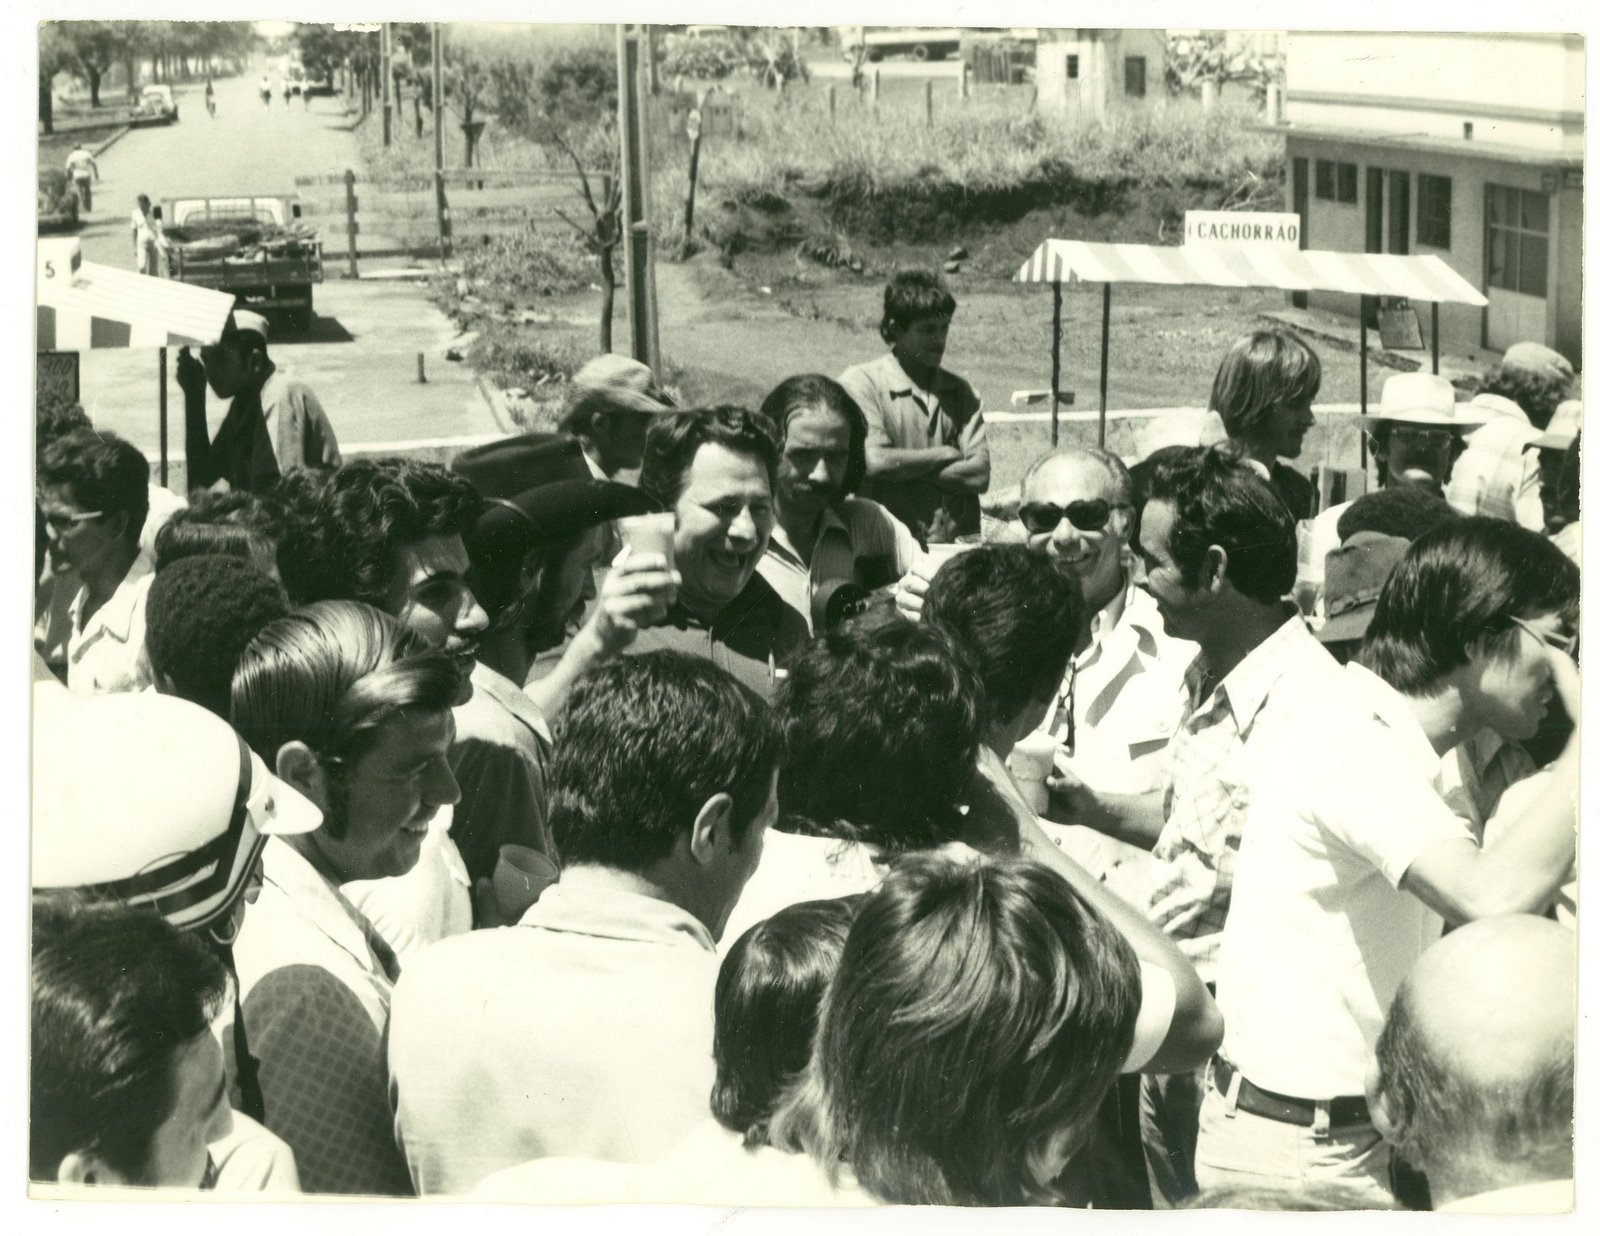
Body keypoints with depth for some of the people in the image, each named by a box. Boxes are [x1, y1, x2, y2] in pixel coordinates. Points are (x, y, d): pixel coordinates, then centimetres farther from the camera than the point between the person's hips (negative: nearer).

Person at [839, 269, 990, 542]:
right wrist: (945, 455, 1)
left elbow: (979, 475, 3)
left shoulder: (960, 393, 15)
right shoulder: (860, 382, 2)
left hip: (956, 542, 4)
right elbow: (873, 461, -12)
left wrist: (902, 468, -6)